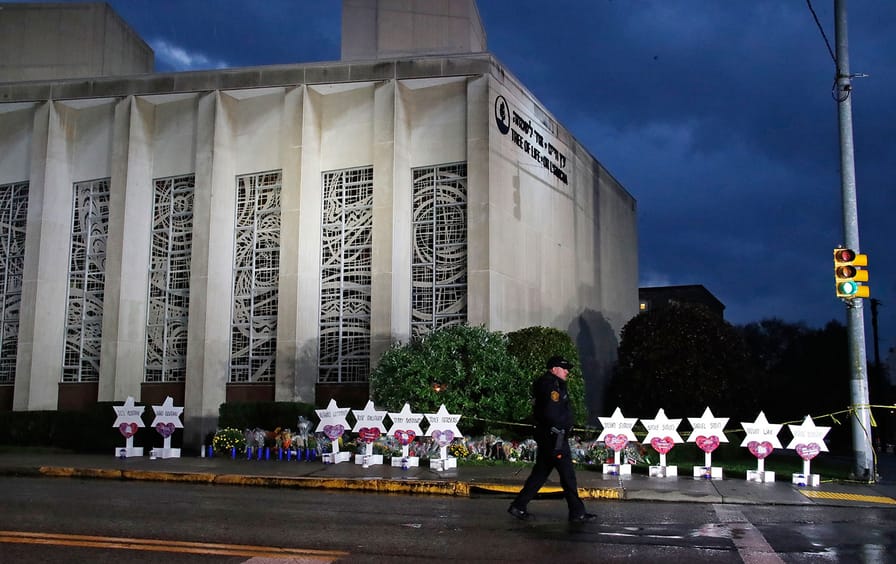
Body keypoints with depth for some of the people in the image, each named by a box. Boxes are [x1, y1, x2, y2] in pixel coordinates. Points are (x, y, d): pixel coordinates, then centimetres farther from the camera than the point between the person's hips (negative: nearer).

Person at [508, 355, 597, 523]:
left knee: (540, 473, 12)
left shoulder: (547, 384, 18)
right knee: (568, 475, -3)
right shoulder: (552, 387, -16)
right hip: (555, 438, -11)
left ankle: (518, 506, 14)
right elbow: (551, 414, -25)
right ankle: (577, 512, 4)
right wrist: (564, 423, -9)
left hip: (546, 438, 11)